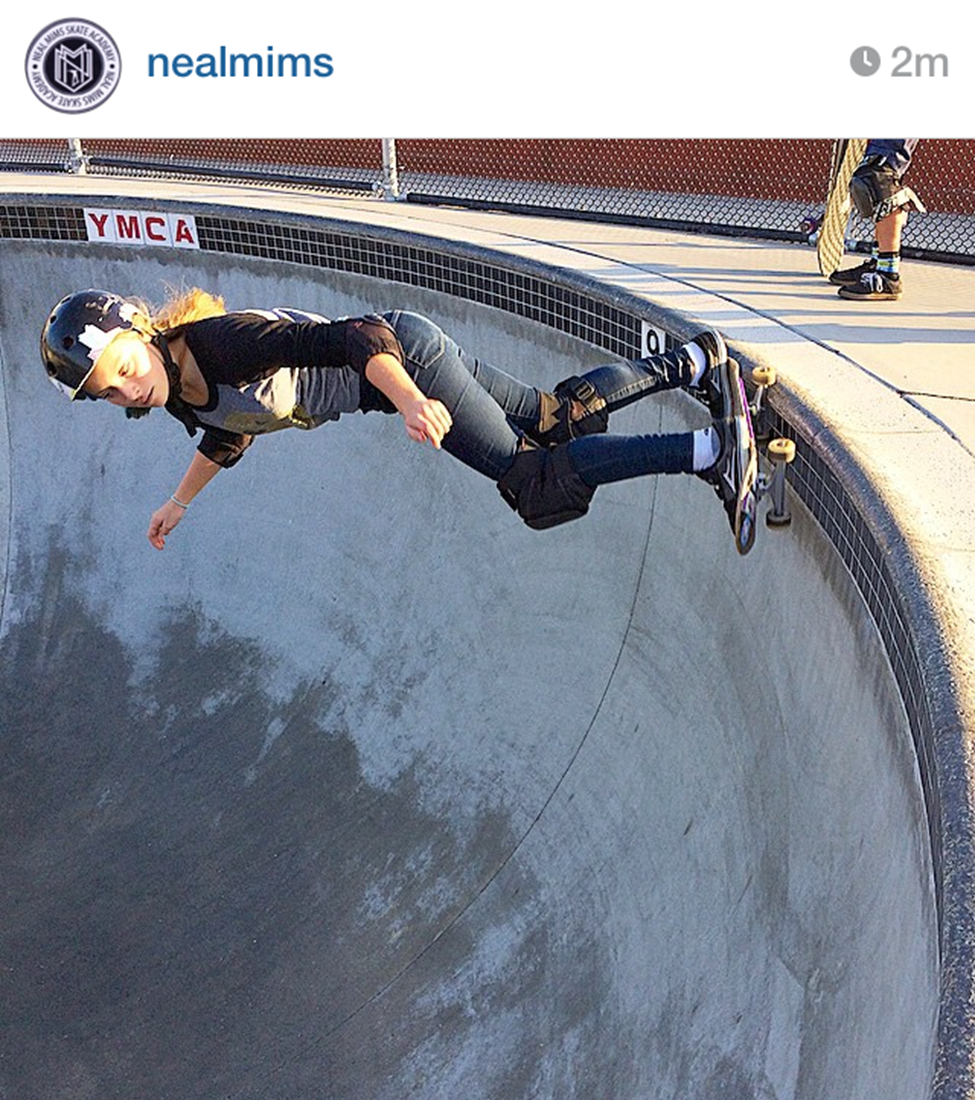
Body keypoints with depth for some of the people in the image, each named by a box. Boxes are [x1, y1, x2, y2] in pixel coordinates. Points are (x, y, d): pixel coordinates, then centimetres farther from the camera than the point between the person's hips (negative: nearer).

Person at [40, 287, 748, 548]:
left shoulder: (223, 342, -29)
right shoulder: (182, 396, -2)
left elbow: (352, 339, -37)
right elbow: (229, 438, 21)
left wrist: (409, 403, -53)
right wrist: (179, 504, 34)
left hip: (402, 356, -7)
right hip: (392, 385, 7)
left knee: (526, 478, -11)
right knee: (556, 419, 13)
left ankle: (710, 451, -7)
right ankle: (696, 364, 22)